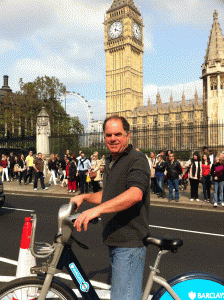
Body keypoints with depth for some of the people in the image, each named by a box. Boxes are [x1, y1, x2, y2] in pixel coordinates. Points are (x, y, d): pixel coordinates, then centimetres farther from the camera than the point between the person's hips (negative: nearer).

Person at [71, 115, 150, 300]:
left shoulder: (137, 160, -14)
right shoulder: (111, 162, 17)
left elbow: (135, 194, -32)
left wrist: (97, 209, -39)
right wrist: (84, 197, 15)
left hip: (130, 243, -10)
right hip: (114, 241, 10)